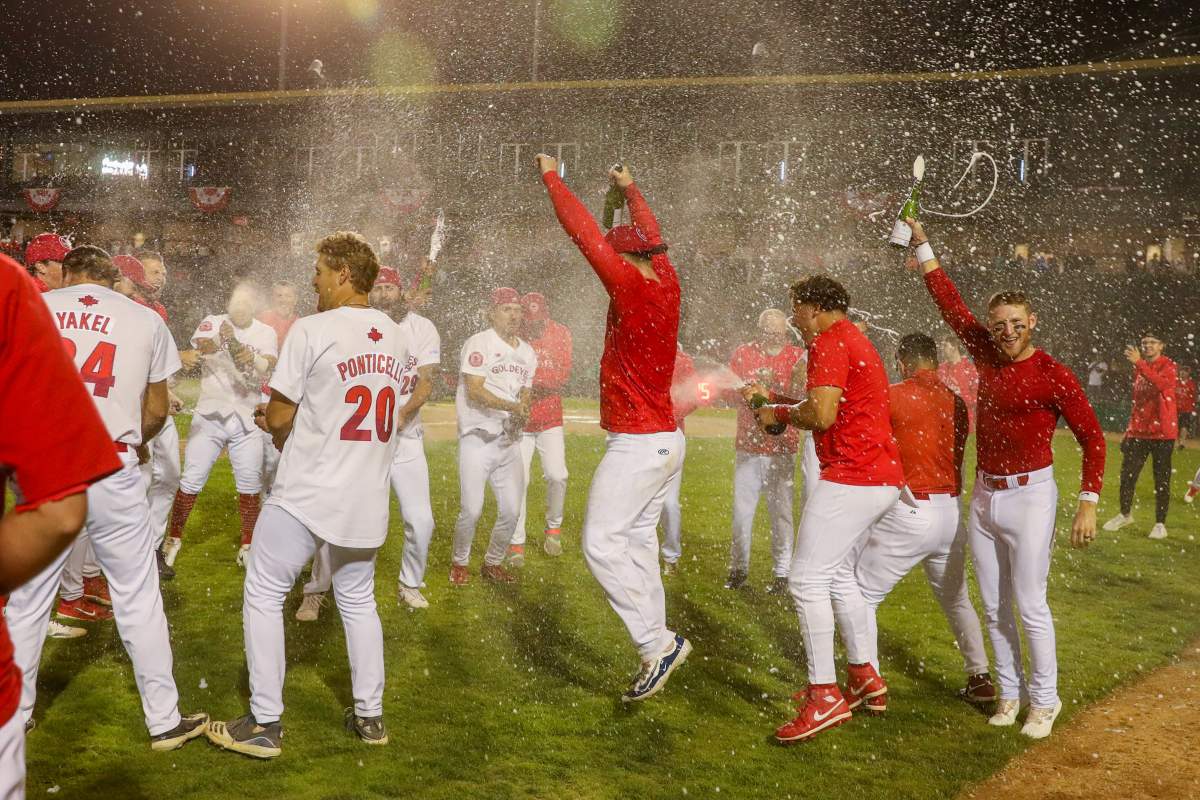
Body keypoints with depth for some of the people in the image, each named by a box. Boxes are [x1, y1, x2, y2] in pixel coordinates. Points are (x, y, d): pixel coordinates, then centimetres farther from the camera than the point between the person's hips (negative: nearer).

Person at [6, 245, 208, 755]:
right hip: (112, 472, -1)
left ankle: (14, 714, 23)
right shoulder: (146, 320, 5)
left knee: (26, 597, 12)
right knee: (138, 597, 5)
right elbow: (156, 411, 8)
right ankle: (165, 721, 12)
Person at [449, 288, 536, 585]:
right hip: (479, 438, -6)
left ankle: (493, 563, 25)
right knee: (472, 509, -9)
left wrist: (520, 418, -5)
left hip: (510, 440, 6)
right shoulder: (478, 344, -8)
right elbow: (475, 391, -17)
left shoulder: (527, 353, 13)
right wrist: (512, 406, -26)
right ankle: (459, 563, 15)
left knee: (511, 510, 5)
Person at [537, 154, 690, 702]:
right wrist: (631, 190, 41)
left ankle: (658, 642, -10)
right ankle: (654, 655, 13)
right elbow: (652, 238, 26)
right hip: (666, 440, 9)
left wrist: (551, 177, 0)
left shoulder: (632, 287, -15)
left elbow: (582, 231, -12)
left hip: (636, 445, -9)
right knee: (638, 543, 11)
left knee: (601, 541, -8)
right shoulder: (667, 285, 6)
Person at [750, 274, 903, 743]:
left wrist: (780, 414, -5)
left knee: (807, 579, -10)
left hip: (850, 477, -11)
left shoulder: (829, 342, -11)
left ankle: (825, 696, -9)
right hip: (885, 478, 11)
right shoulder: (857, 340, 22)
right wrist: (772, 397, 27)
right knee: (838, 574, 21)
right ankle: (865, 678, 28)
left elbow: (822, 414, -23)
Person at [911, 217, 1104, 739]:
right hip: (984, 496, 6)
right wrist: (923, 245, 9)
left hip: (1030, 496, -6)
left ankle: (1044, 700, 10)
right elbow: (950, 303, 10)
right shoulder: (987, 355, 5)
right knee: (994, 607, 10)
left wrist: (1088, 504, -17)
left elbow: (1093, 438, -9)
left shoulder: (1053, 375, -11)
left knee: (1030, 606, -4)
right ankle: (1009, 692, 22)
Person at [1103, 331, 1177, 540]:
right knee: (1127, 475, 7)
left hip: (1162, 431, -5)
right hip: (1138, 431, 5)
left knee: (1162, 479, 2)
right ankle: (1125, 514, 26)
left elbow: (1162, 384, -31)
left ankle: (1160, 523, 12)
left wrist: (1139, 363, -36)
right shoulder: (1139, 368, 12)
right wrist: (1129, 429, 18)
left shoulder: (1168, 366, -7)